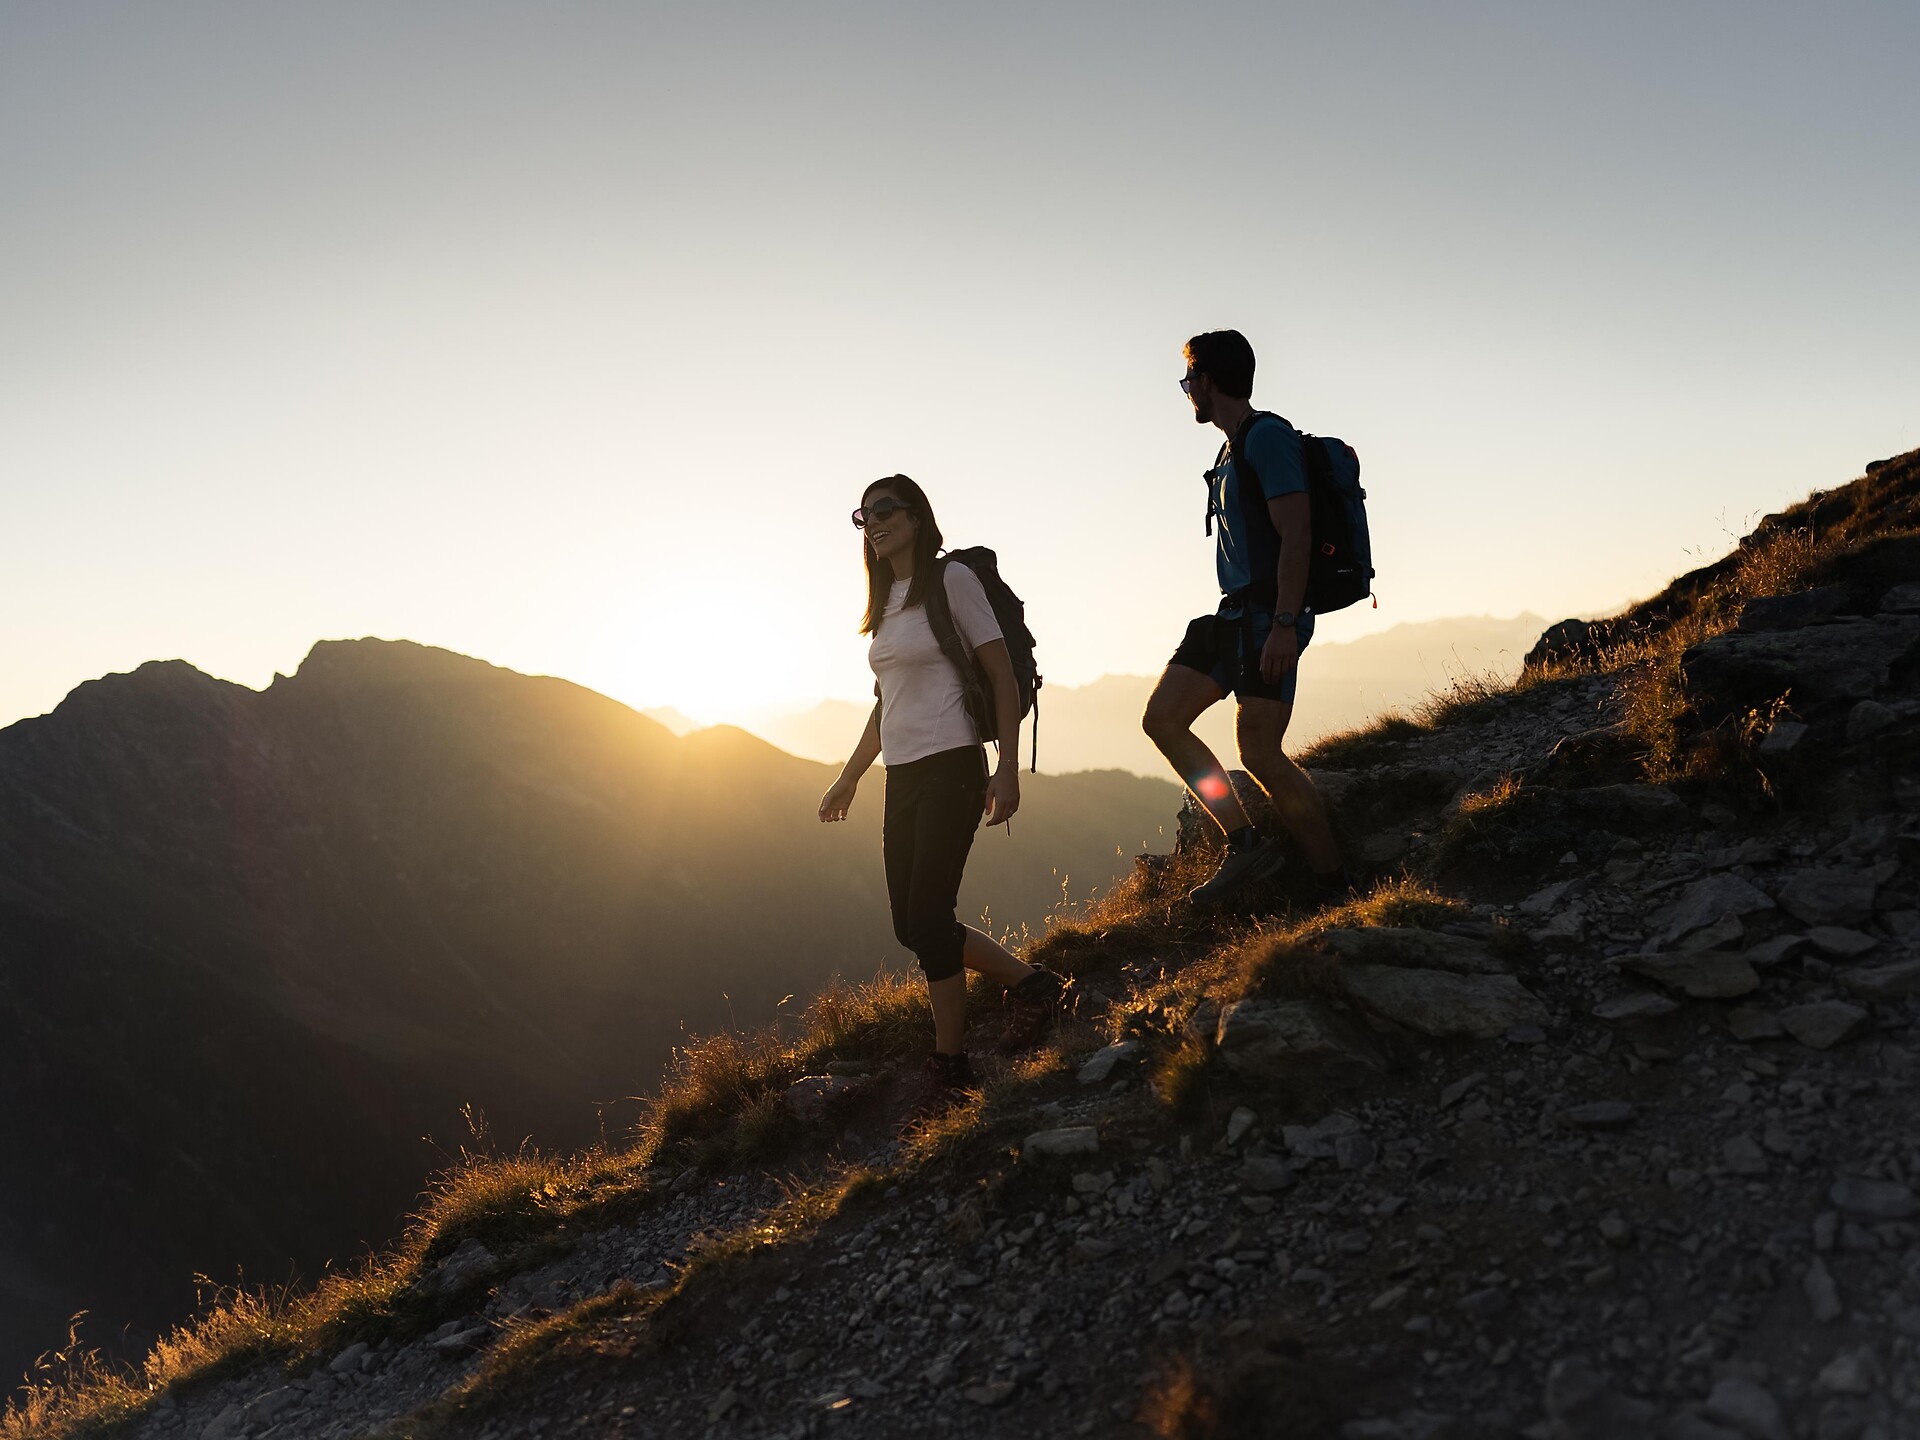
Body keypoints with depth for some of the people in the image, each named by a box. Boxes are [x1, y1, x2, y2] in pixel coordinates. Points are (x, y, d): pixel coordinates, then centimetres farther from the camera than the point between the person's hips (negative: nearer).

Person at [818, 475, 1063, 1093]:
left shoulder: (951, 580, -5)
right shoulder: (886, 601, 17)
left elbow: (1003, 676, -8)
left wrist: (1008, 769, -14)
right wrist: (847, 780, 23)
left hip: (951, 769, -8)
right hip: (901, 779, 8)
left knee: (927, 917, -9)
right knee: (911, 924, 6)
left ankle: (949, 1063, 4)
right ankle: (1030, 982, 19)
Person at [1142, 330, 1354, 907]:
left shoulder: (1268, 437, -10)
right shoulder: (1234, 448, 20)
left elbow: (1296, 535, -19)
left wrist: (1284, 624, -26)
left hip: (1269, 615, -10)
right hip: (1234, 615, 10)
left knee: (1259, 754, -14)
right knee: (1161, 718, 2)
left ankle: (1336, 885, -1)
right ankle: (1246, 844, 3)